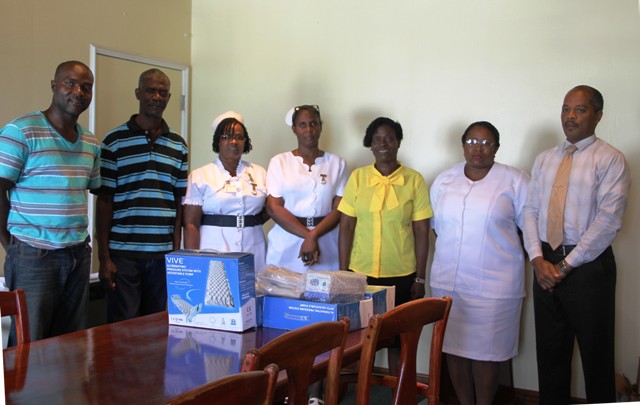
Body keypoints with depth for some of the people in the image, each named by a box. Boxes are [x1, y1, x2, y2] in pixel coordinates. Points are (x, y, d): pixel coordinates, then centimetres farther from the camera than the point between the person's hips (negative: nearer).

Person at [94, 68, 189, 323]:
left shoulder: (178, 146, 10)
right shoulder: (115, 141, 1)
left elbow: (179, 203, 10)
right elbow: (104, 201, 0)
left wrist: (177, 251, 4)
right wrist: (104, 257, -4)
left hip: (164, 255, 3)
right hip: (123, 254, -3)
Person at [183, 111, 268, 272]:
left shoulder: (260, 173, 11)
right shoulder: (200, 176, 1)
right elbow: (191, 224, -3)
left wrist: (252, 223, 1)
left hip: (253, 251, 3)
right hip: (214, 250, -3)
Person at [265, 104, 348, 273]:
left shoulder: (337, 163, 6)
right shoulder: (279, 162, 4)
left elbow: (339, 209, -1)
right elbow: (274, 207, -3)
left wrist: (313, 236, -16)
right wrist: (308, 235, -12)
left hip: (326, 246, 0)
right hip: (286, 245, 0)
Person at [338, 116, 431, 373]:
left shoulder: (414, 180, -1)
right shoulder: (357, 177, 1)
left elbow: (421, 232, 0)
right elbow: (346, 228, 3)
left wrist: (420, 279, -1)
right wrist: (343, 273, 0)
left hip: (402, 276, -1)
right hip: (360, 274, 1)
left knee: (399, 339, 10)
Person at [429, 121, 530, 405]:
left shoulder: (515, 181, -3)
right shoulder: (444, 180, 9)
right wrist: (453, 254, 11)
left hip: (494, 284, -3)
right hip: (447, 281, 4)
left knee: (486, 350, 2)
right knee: (453, 347, 9)